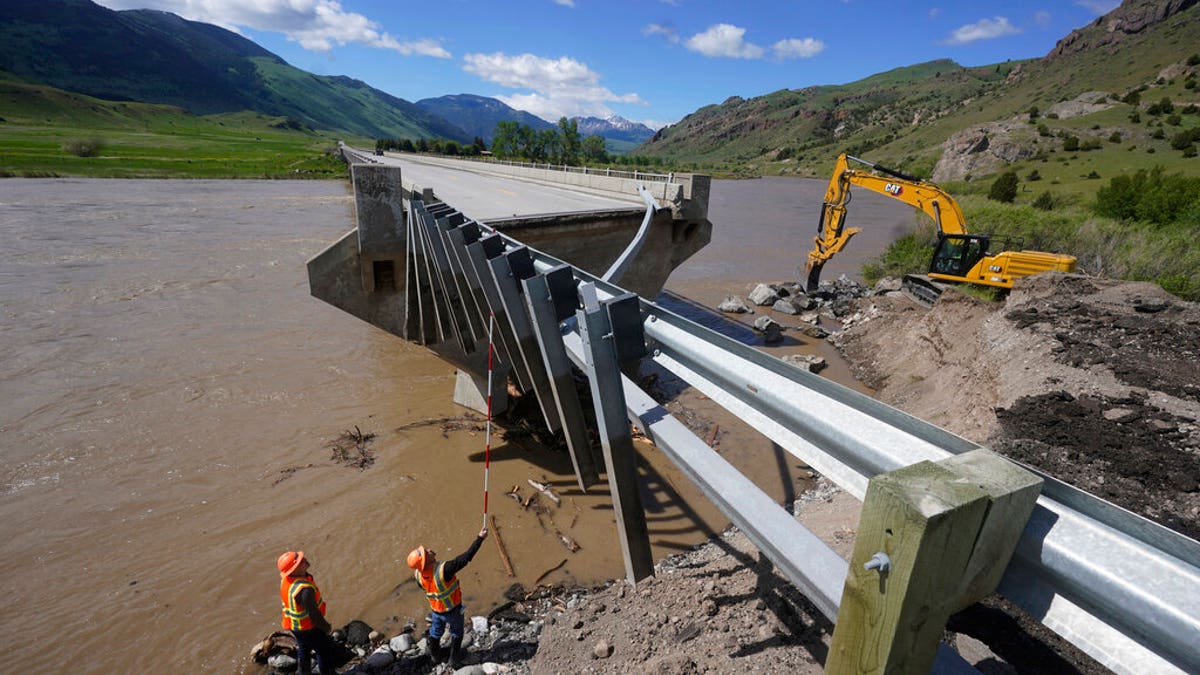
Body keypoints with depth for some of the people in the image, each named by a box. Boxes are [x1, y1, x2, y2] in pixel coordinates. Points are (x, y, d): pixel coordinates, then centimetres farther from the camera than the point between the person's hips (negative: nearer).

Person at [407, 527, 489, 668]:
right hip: (452, 609, -4)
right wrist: (480, 538, -40)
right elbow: (466, 557, -42)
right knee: (456, 633, 23)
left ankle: (436, 656, 52)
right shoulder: (443, 570, -41)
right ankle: (455, 660, 39)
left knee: (436, 632, 30)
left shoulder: (418, 574, -22)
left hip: (435, 609, 5)